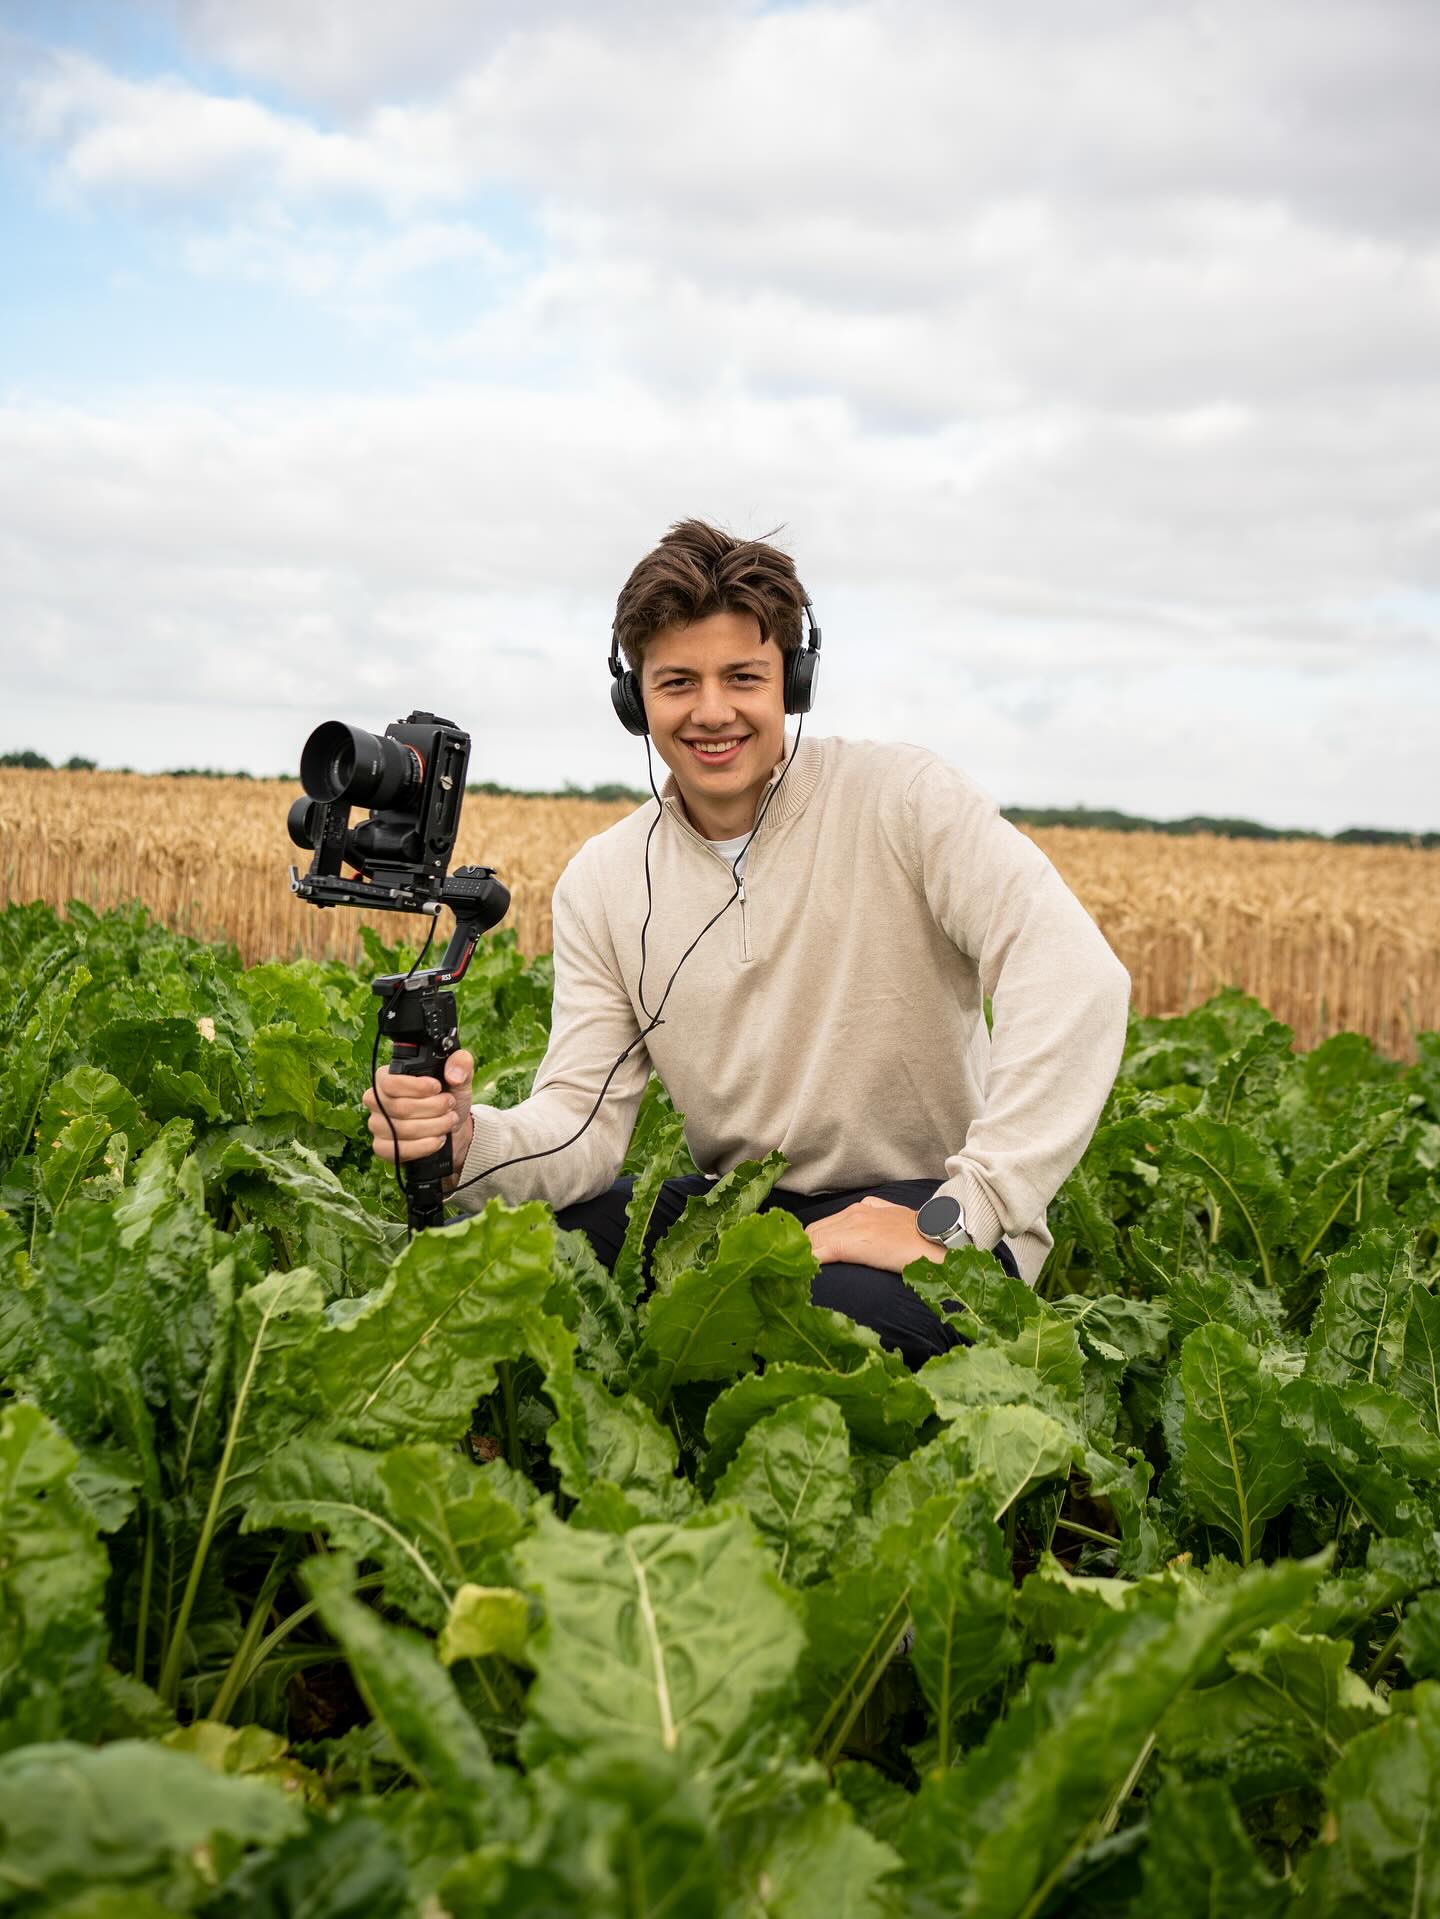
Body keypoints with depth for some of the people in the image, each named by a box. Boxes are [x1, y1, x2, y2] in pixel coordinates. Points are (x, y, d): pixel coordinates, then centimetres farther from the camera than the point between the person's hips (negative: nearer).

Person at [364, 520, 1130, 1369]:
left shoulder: (899, 796, -11)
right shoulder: (602, 885, 2)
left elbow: (1076, 974, -24)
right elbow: (584, 1131, -4)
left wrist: (958, 1214, -30)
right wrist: (470, 1139, -28)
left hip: (918, 1211, -4)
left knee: (836, 1306, -38)